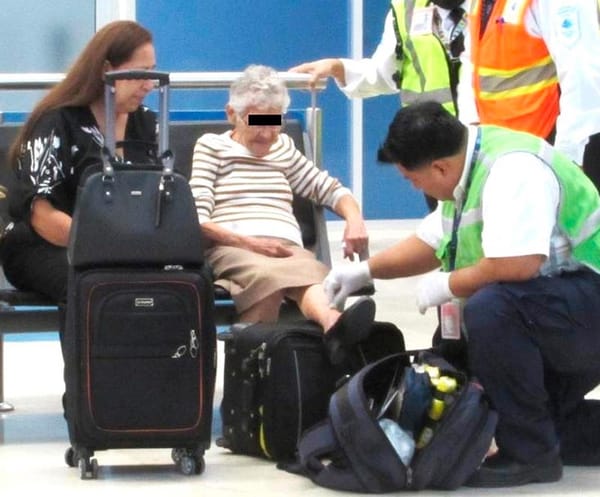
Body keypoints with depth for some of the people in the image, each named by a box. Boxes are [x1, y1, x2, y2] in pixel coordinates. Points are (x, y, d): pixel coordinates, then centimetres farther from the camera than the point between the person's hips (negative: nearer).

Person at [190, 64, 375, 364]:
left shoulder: (283, 148, 34)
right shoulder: (211, 146, 19)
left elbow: (332, 190, 33)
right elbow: (197, 219, 5)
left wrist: (354, 220, 9)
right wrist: (249, 243, -11)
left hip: (288, 249, 2)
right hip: (231, 250, -2)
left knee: (312, 273, -40)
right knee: (268, 274, -43)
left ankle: (334, 323, -73)